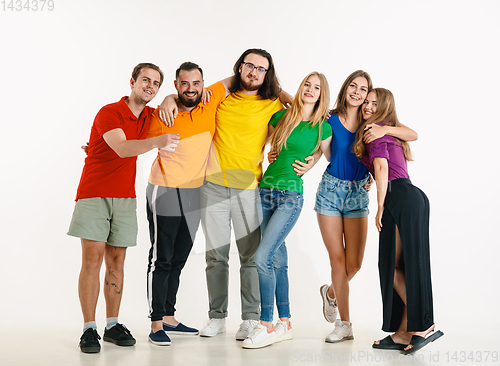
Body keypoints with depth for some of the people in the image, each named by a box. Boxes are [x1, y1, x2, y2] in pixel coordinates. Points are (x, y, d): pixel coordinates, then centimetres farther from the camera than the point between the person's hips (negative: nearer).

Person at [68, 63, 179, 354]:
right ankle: (89, 329, -5)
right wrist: (156, 142, -43)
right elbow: (122, 148, -27)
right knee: (92, 259, -9)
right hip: (94, 196, -5)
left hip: (125, 198, 5)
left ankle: (113, 325, 11)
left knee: (116, 261, 5)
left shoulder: (150, 116, 10)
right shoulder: (109, 113, -10)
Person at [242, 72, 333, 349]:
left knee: (263, 256, -16)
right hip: (266, 190, 4)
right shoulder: (281, 116, 8)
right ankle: (285, 324, 19)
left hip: (291, 195, -4)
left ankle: (266, 326, -5)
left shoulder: (322, 127, 0)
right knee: (278, 259, 8)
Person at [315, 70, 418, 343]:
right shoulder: (330, 120, -2)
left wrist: (386, 129, -24)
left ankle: (331, 292, 35)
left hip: (358, 193, 2)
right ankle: (345, 324, 14)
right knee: (338, 260, -1)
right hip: (331, 190, -1)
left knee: (354, 263, 0)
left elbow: (413, 135, -7)